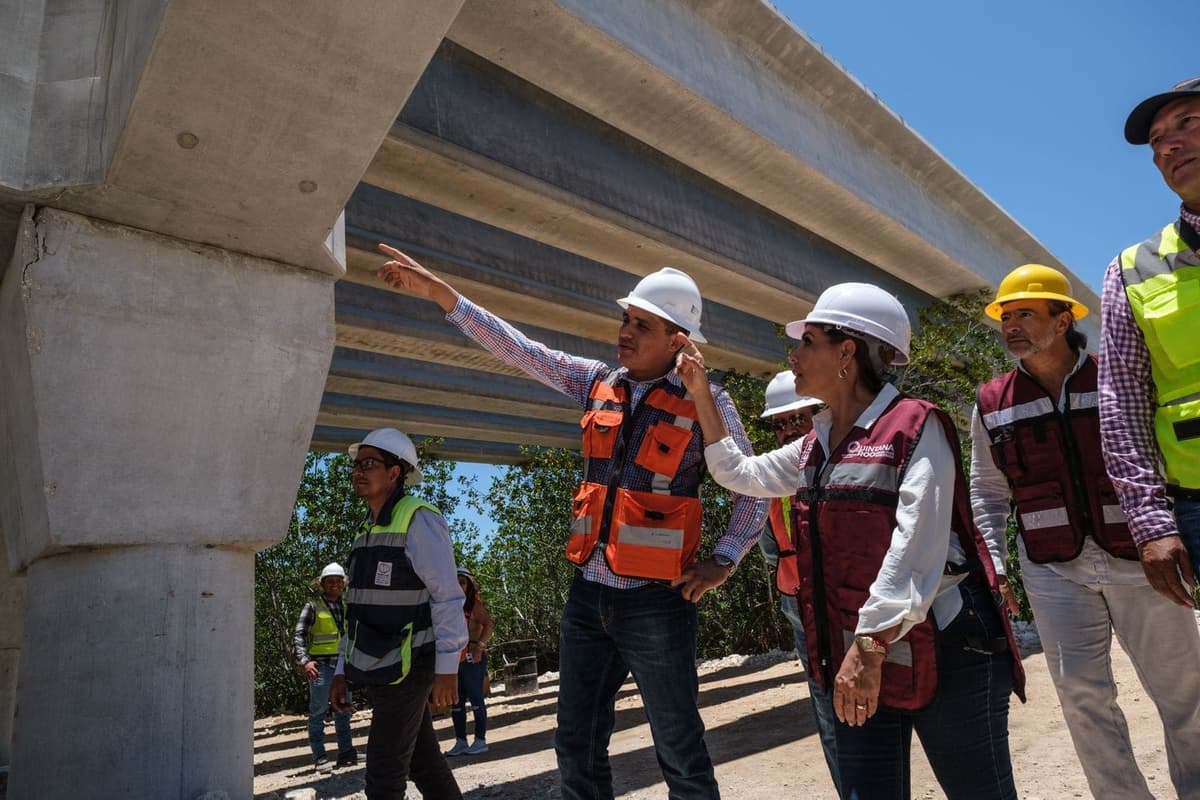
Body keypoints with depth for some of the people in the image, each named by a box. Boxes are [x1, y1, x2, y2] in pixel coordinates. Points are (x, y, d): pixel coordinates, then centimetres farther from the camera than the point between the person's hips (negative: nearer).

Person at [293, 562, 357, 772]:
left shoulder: (348, 607, 12)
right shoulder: (313, 607, -3)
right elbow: (298, 636, -9)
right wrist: (304, 660, -23)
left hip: (344, 665, 5)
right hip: (321, 666, -5)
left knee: (343, 710, 12)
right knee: (318, 711, 0)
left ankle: (346, 752, 22)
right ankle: (319, 757, 7)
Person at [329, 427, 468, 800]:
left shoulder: (418, 520, -14)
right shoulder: (368, 530, 12)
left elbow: (447, 596, -17)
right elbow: (358, 606, 17)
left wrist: (447, 668, -18)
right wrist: (342, 671, 15)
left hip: (407, 668, -8)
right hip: (377, 670, 8)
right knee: (423, 759, 16)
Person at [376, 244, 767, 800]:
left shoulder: (706, 404, -6)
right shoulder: (598, 383, 6)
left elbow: (754, 489, 1)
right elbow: (517, 349, 5)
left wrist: (722, 561, -9)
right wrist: (439, 291, 2)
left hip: (655, 601, -5)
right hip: (587, 594, 5)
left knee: (680, 753, 6)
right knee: (576, 746, 16)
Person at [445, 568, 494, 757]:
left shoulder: (474, 604, -3)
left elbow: (489, 624, -13)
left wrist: (480, 646, -21)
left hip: (472, 658, -7)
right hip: (455, 660, 7)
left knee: (476, 698, -3)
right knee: (455, 701, 9)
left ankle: (481, 741, 5)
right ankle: (460, 742, 19)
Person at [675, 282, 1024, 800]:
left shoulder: (915, 426, -10)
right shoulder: (816, 447, 12)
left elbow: (915, 543, -20)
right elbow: (741, 475, 24)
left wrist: (871, 645, -26)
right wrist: (701, 396, 19)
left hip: (943, 652, -6)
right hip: (859, 657, 7)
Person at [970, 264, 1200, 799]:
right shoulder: (992, 405, 2)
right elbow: (987, 493, 7)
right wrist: (992, 564, 1)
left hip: (1138, 560, -1)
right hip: (1053, 570, 1)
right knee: (1083, 696, 7)